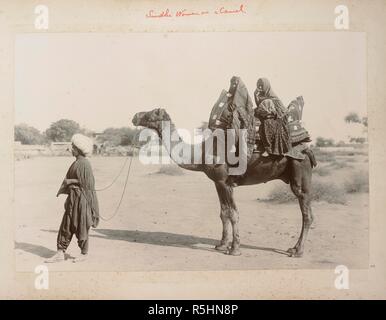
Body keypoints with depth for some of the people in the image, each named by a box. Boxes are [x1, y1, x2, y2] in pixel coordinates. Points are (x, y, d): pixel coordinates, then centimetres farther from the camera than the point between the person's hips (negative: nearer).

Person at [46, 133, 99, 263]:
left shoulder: (84, 163, -16)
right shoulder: (76, 162, 12)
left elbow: (86, 182, -19)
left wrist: (71, 181, -12)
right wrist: (63, 188, 10)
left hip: (81, 199, -9)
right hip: (73, 198, 9)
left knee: (81, 227, 3)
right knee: (66, 225, 8)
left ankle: (84, 253, 19)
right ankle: (60, 253, 13)